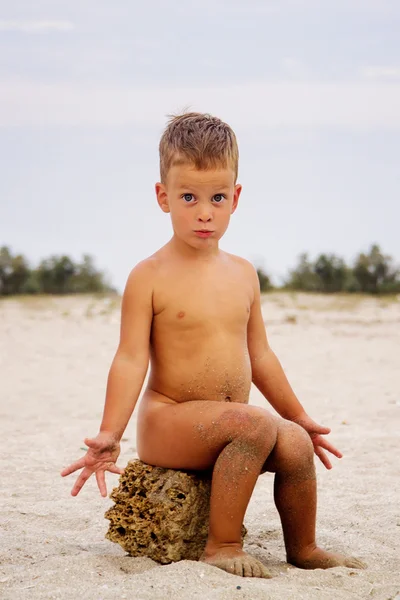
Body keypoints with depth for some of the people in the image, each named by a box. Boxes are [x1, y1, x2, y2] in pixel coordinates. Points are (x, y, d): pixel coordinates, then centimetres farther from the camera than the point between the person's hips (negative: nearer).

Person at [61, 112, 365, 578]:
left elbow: (259, 355, 19)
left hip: (229, 425, 6)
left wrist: (299, 417, 22)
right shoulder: (150, 277, -7)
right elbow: (131, 360, -11)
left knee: (296, 443, -17)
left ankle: (303, 549, 5)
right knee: (256, 425, -30)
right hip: (168, 422, -6)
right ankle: (222, 546, -19)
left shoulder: (243, 274, 10)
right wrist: (109, 434, -21)